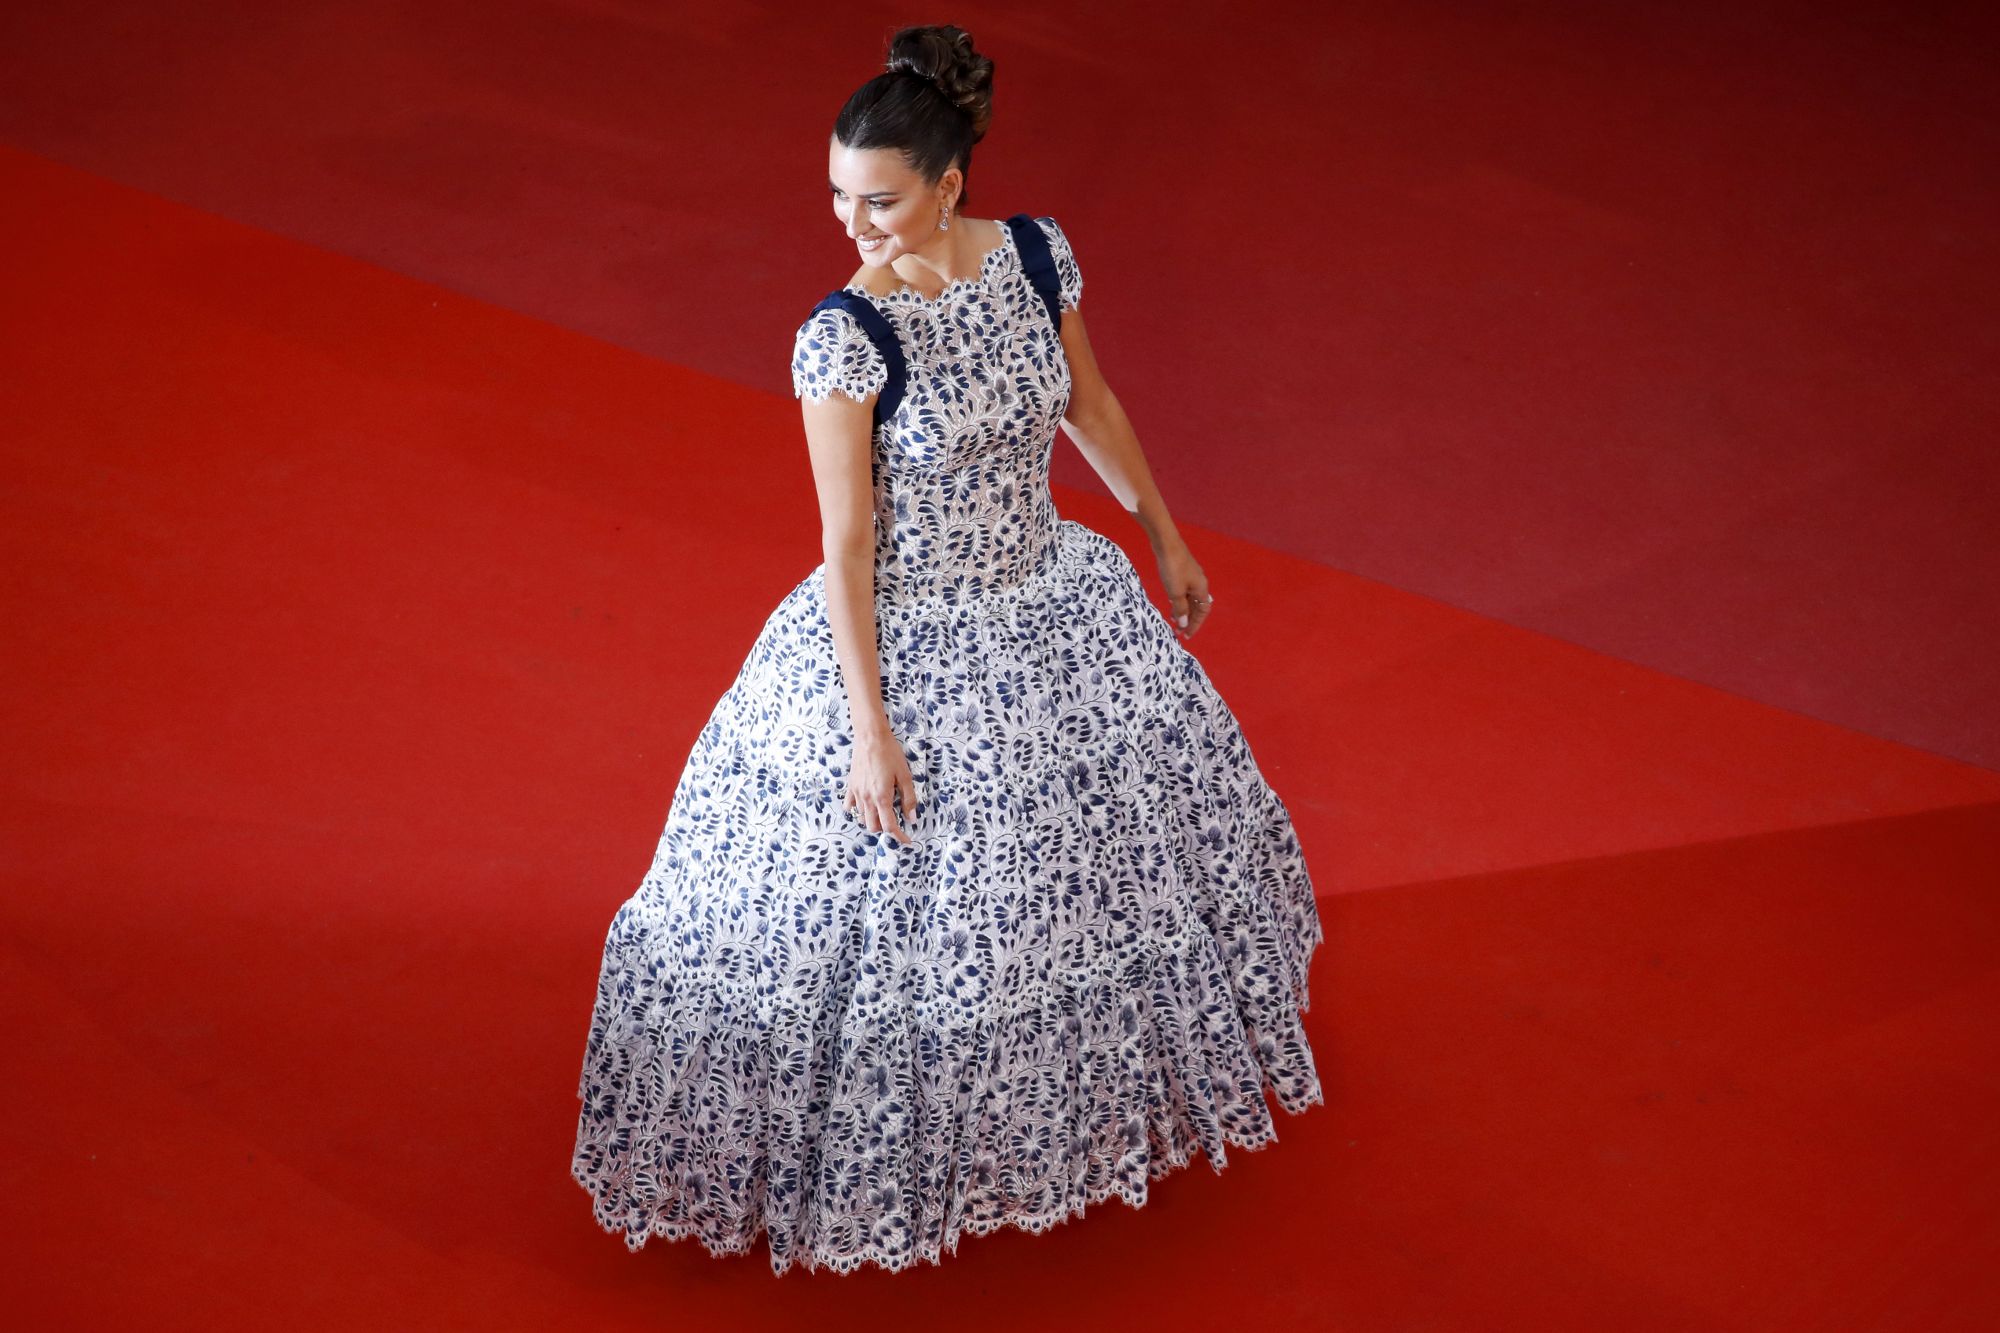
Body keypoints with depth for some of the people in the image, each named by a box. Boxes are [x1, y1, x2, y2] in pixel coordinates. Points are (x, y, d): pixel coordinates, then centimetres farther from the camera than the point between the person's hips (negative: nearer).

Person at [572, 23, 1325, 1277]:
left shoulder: (1036, 254, -10)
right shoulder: (844, 336, -25)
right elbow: (846, 543, -20)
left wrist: (1167, 539, 16)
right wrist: (870, 729, -19)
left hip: (1054, 607, 6)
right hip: (906, 645, -6)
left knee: (1107, 844, 24)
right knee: (904, 905, 7)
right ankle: (889, 1155, 31)